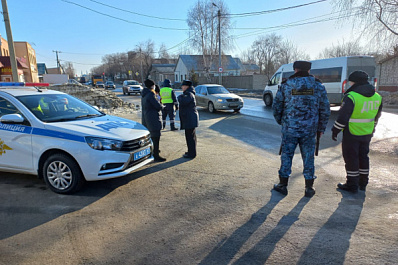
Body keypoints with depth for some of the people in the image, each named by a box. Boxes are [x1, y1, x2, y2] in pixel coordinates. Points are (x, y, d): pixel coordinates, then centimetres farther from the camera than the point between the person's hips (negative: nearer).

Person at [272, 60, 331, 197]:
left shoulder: (286, 85, -2)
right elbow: (325, 110, 4)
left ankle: (283, 185, 18)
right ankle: (309, 188, 20)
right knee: (308, 157, 11)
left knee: (286, 155, 10)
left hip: (289, 128, -1)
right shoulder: (318, 86, 3)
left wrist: (280, 121, 17)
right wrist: (321, 128, 13)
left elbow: (276, 106, 1)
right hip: (309, 129, 2)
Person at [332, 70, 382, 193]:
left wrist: (335, 131, -9)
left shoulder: (351, 96, -19)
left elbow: (342, 116, -19)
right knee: (363, 157, 19)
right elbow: (376, 116, 15)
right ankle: (363, 183, 30)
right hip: (367, 134, 7)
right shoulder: (377, 97, 5)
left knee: (351, 158, 4)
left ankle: (352, 185, 13)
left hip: (352, 133, -7)